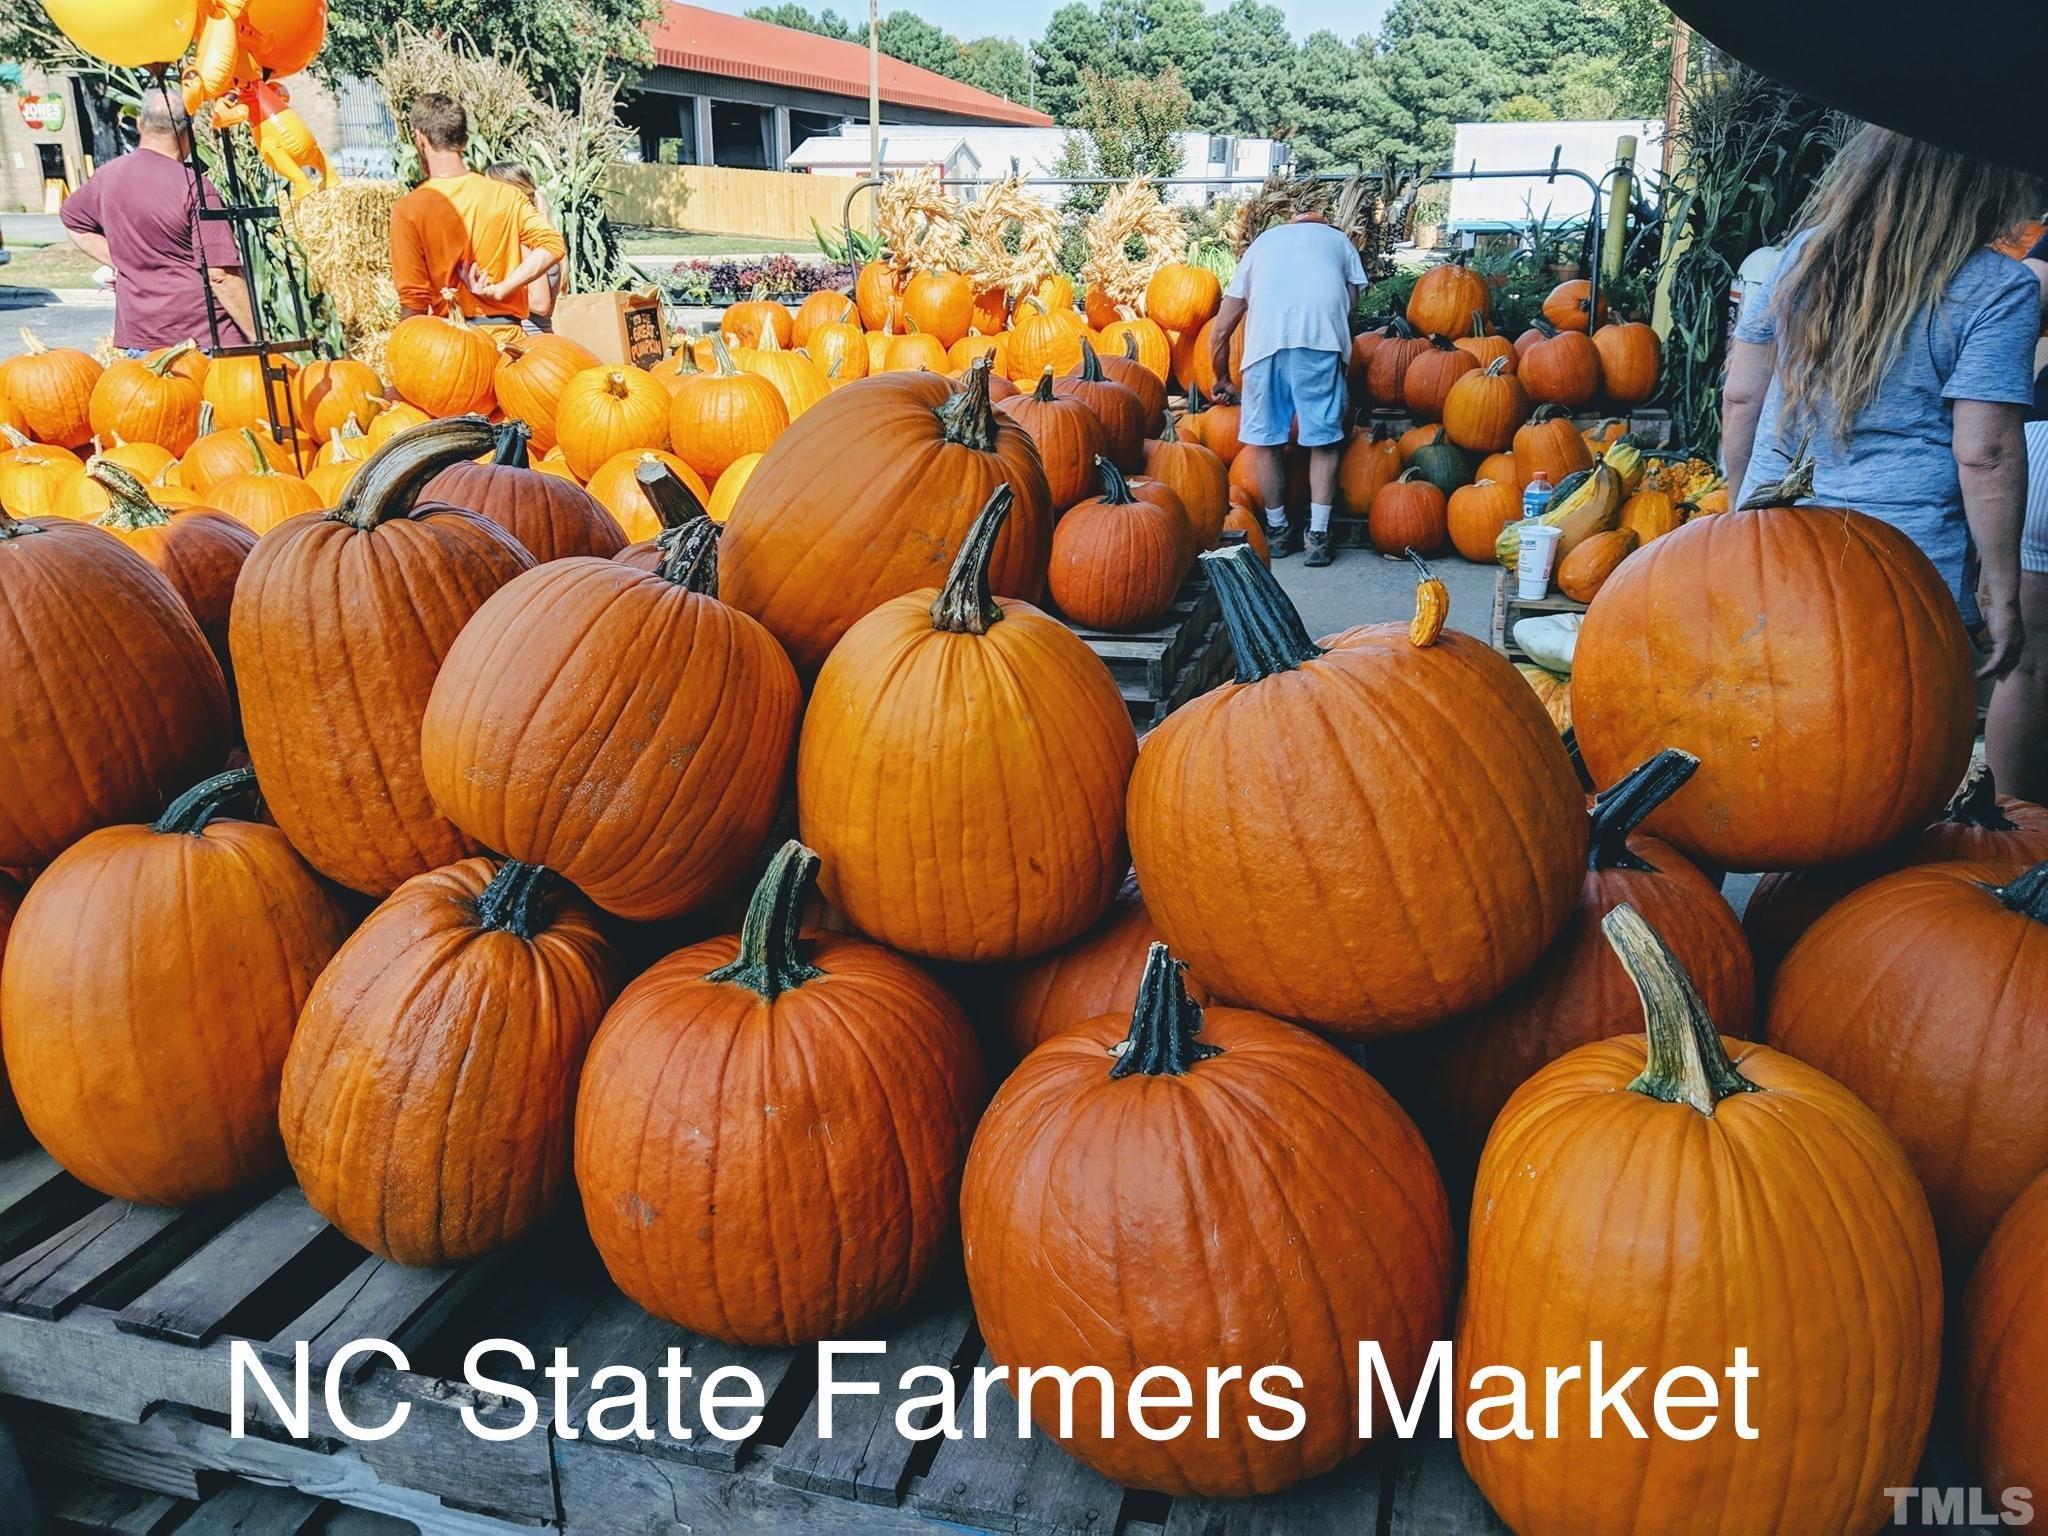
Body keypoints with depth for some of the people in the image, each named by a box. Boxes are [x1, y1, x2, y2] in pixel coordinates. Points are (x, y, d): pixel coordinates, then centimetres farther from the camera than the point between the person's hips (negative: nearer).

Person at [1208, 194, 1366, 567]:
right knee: (1323, 438, 7)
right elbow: (1351, 302, 17)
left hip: (1265, 336, 1)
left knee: (1264, 438, 12)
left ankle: (1278, 530, 20)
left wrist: (1222, 380, 43)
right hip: (1323, 336, -1)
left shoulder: (1263, 242, 35)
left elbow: (1220, 332, 30)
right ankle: (1318, 535, 6)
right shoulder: (1340, 241, 33)